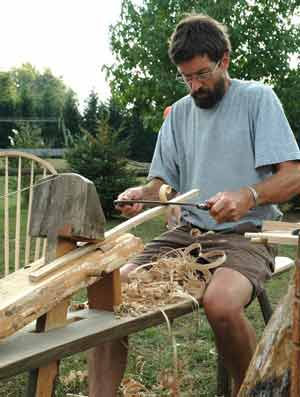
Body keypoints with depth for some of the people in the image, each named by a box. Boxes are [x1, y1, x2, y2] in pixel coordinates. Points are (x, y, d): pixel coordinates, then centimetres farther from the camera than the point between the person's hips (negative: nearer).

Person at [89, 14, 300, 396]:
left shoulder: (257, 98, -1)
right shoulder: (178, 112, 15)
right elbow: (164, 179, 14)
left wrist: (249, 196, -27)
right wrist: (142, 193, -10)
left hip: (246, 235, -5)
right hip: (188, 232, 5)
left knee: (221, 303, -35)